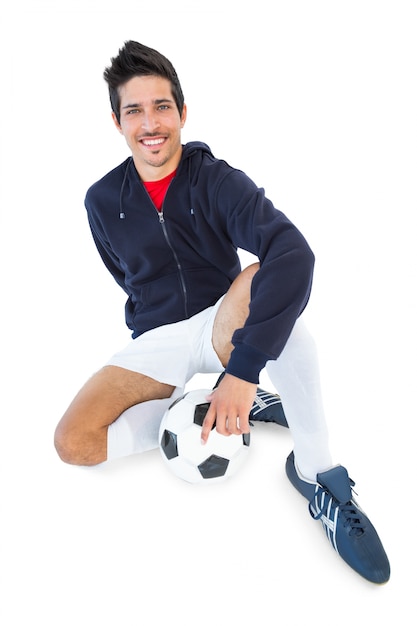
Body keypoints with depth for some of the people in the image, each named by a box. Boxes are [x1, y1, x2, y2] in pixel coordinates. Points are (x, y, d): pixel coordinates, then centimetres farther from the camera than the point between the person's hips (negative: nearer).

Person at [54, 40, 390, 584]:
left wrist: (243, 369, -40)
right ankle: (250, 409, -10)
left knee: (264, 278, -36)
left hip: (222, 327, -2)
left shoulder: (218, 181, -13)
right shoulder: (103, 202, -1)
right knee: (73, 443, -20)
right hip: (156, 343, 3)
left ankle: (315, 469, -25)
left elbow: (294, 254, -31)